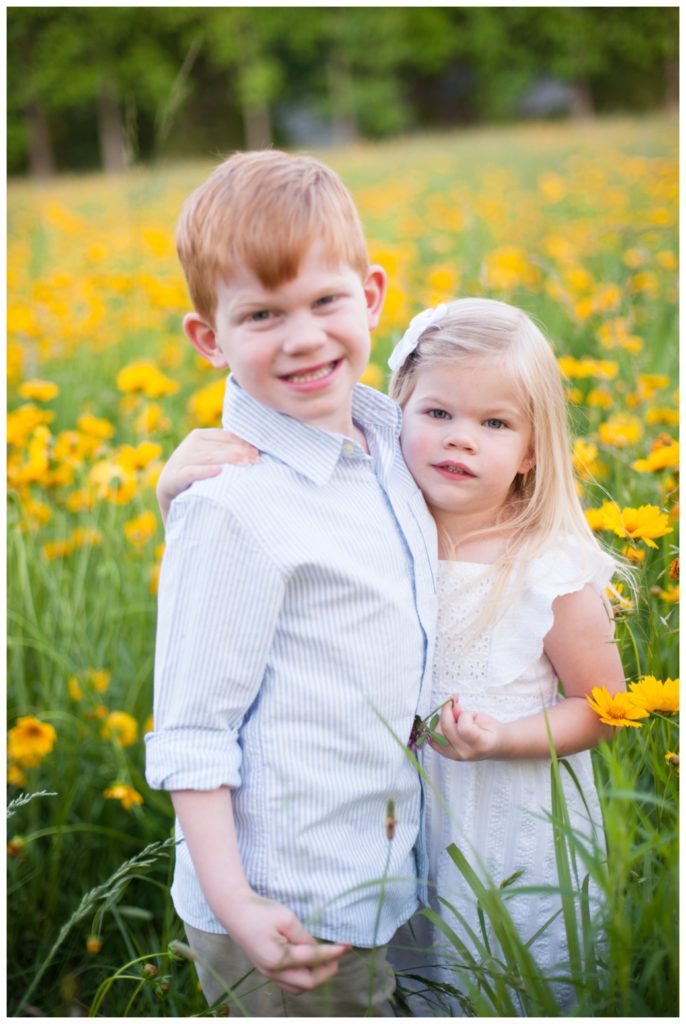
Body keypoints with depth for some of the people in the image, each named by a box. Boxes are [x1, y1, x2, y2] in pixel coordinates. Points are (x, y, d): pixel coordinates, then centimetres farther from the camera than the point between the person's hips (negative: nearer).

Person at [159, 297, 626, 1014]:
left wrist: (504, 738, -22)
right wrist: (181, 489, -27)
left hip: (518, 842, -2)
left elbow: (601, 707, -5)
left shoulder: (552, 570, -16)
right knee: (409, 1002, 18)